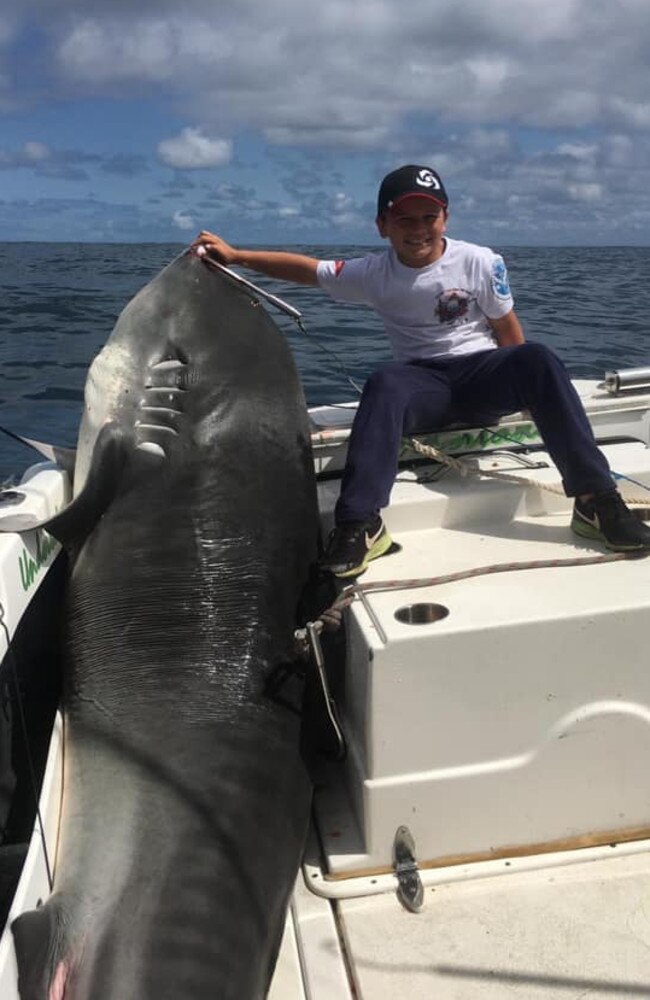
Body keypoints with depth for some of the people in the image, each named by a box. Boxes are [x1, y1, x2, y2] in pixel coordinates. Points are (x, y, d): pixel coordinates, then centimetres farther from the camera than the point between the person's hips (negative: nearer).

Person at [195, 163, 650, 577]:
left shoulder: (481, 262, -1)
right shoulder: (373, 273, 2)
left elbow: (510, 334, 6)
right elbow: (306, 268, 7)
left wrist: (523, 379, -1)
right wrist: (234, 255, 4)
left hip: (482, 373, 0)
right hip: (423, 382, 0)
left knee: (539, 357, -31)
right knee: (385, 383, -35)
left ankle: (596, 499, -30)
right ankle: (360, 525, -41)